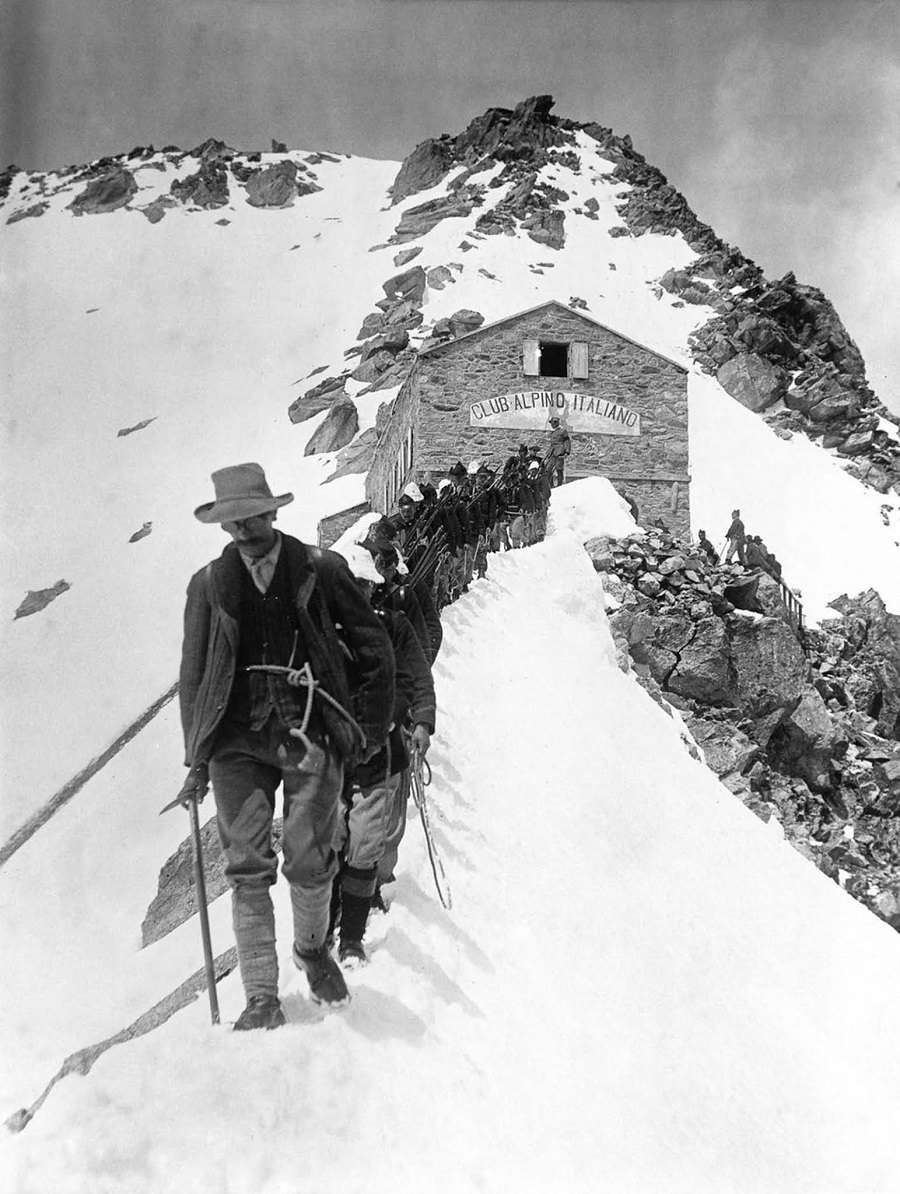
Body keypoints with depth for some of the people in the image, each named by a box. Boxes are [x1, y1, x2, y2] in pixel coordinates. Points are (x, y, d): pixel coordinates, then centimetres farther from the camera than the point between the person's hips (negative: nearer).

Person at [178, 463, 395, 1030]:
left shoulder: (320, 568, 2)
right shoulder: (209, 584, 8)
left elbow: (375, 648, 9)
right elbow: (193, 675, 13)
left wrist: (370, 726, 6)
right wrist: (197, 759, 9)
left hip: (311, 732, -1)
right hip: (238, 737, 2)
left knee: (308, 861, -4)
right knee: (248, 867, -3)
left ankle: (313, 948, 27)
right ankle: (262, 998, 8)